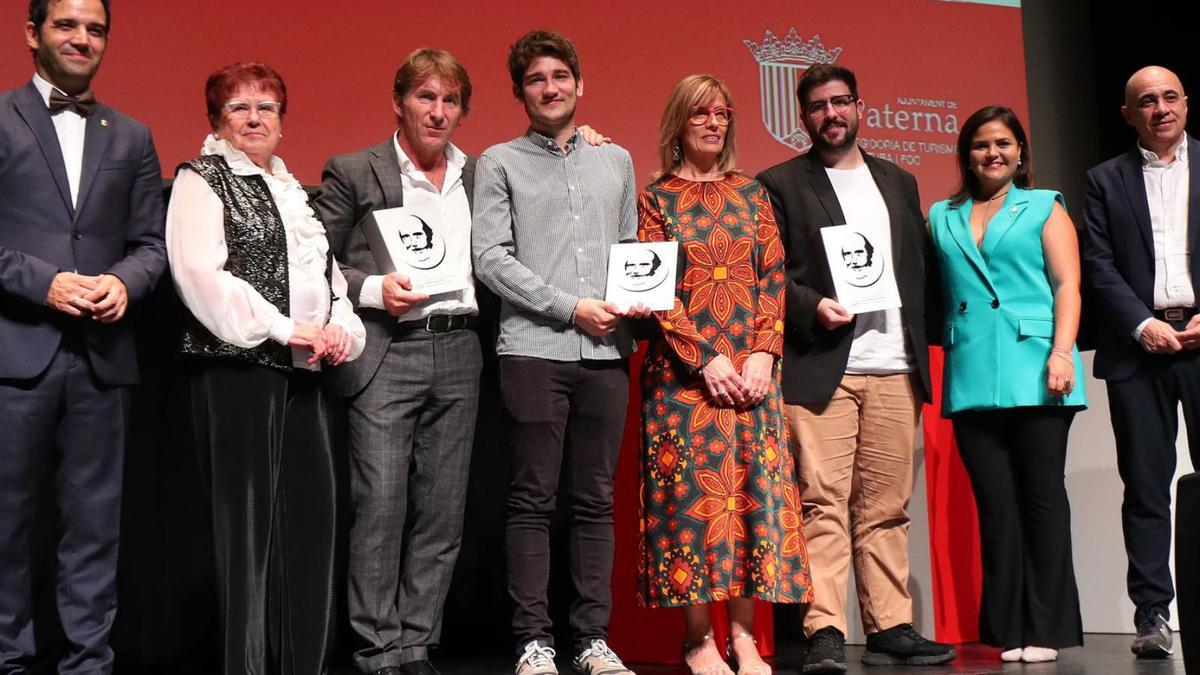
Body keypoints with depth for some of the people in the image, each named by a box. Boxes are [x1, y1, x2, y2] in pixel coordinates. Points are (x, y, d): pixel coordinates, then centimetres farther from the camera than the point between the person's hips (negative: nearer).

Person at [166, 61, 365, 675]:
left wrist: (340, 325, 0)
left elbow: (325, 271, 21)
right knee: (247, 516, -3)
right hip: (238, 367, -7)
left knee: (310, 512, 6)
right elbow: (200, 274, -14)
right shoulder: (201, 180, 0)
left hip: (302, 370, 7)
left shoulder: (289, 187, 22)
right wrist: (282, 330, -17)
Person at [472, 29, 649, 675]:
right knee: (533, 499, -1)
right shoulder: (500, 163, 7)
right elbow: (491, 258, -3)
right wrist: (572, 307, -10)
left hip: (606, 353, 3)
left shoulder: (616, 160, 18)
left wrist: (636, 297, -1)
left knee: (596, 499, 6)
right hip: (533, 349, -3)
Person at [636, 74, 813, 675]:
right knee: (691, 489, -3)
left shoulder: (752, 194, 14)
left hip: (753, 368, 3)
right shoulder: (655, 200, 5)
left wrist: (763, 353, -6)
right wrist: (706, 359, -12)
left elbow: (773, 277, 8)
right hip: (683, 371, -3)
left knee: (754, 487, 0)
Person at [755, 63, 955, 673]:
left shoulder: (898, 183, 21)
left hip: (894, 369, 4)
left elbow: (920, 271, 19)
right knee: (824, 503, -7)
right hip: (820, 368, -4)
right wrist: (813, 307, -16)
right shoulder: (779, 185, 7)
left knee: (887, 506, 6)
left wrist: (918, 350, 9)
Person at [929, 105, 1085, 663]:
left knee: (1041, 497, 0)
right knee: (995, 505, 4)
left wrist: (1061, 353, -11)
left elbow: (1067, 286, 1)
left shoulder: (1044, 207, 10)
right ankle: (1009, 629, 10)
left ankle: (1046, 628, 7)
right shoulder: (941, 217, 16)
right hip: (971, 378, 2)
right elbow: (934, 296, 13)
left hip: (1033, 372, -2)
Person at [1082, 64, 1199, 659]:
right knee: (1145, 486, 1)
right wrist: (1143, 325, -8)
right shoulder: (1105, 181, 12)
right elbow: (1098, 267, 3)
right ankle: (1152, 615, 5)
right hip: (1138, 345, 0)